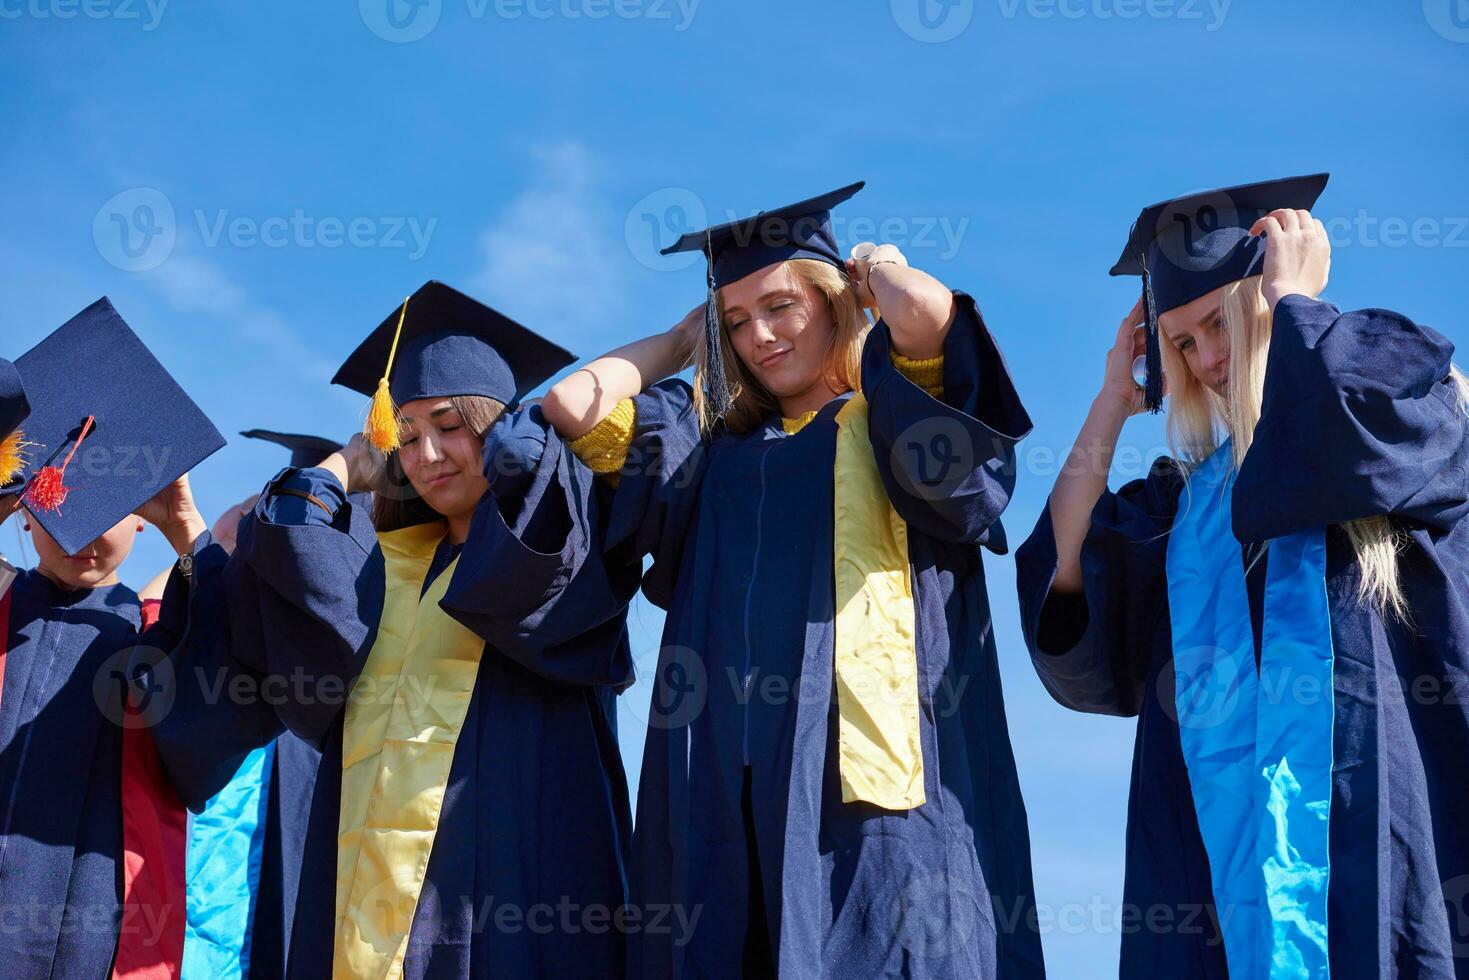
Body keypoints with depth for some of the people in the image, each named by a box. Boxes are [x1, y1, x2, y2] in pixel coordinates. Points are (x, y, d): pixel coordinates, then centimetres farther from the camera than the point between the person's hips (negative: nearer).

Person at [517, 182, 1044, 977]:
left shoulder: (899, 417, 11)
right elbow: (570, 407, 11)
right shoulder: (714, 446, 23)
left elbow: (925, 308, -10)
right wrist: (685, 339, 25)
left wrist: (878, 271, 13)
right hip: (729, 792, 4)